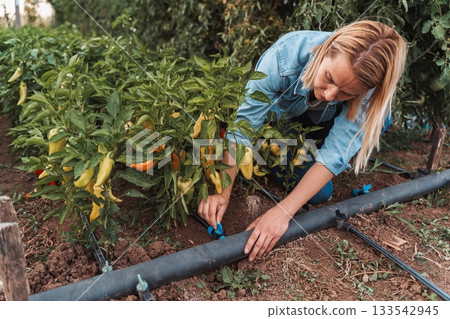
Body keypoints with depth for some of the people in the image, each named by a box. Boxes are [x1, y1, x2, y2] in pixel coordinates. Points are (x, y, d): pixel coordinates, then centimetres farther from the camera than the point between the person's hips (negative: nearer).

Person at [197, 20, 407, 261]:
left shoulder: (371, 89, -37)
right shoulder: (285, 54, -42)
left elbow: (335, 152, -41)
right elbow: (242, 125, -40)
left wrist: (283, 211, -49)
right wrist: (222, 191, -48)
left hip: (329, 124, 2)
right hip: (285, 115, -2)